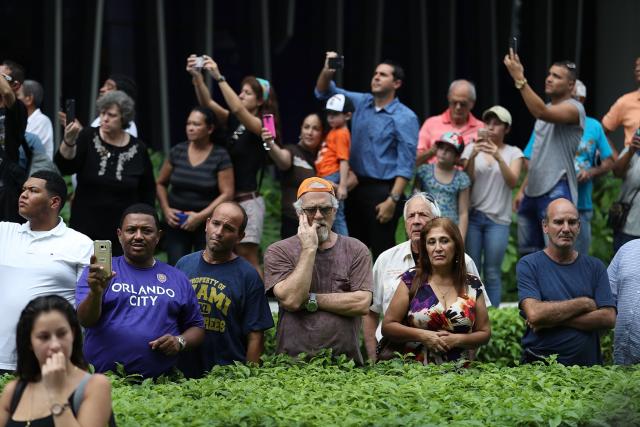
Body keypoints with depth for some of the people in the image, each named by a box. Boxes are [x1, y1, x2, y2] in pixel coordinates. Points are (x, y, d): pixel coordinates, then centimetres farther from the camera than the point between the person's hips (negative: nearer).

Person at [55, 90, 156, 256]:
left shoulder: (138, 149, 1)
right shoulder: (87, 138, -1)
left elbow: (148, 191, 11)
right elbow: (64, 168, -15)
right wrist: (69, 141, -33)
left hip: (122, 232, 0)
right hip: (85, 228, 0)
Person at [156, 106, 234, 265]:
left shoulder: (220, 156, -5)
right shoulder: (177, 151, 4)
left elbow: (227, 193, -9)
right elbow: (161, 183, 14)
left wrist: (201, 216, -15)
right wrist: (166, 209, -1)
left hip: (208, 224, -2)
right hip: (177, 222, 2)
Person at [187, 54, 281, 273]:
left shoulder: (262, 125, -7)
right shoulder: (234, 121, 12)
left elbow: (237, 109, -25)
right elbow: (208, 103, 0)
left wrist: (219, 77, -28)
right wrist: (197, 77, -16)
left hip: (248, 200, -7)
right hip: (227, 198, 7)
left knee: (247, 257, -8)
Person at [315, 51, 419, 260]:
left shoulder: (405, 117, -8)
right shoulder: (360, 102, 10)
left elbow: (406, 164, -12)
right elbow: (324, 92, 15)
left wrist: (393, 200, -19)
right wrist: (327, 72, -7)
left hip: (382, 190, -6)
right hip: (356, 187, 6)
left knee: (382, 253, -4)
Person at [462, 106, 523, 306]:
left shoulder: (513, 153, 6)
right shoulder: (472, 148, 8)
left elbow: (512, 182, -9)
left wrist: (499, 158, -23)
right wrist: (472, 156, -19)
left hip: (498, 219, -1)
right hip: (473, 215, 1)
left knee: (492, 273, -2)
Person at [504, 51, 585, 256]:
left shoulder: (573, 108, -10)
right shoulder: (546, 109, 18)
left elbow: (542, 113, -30)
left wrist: (519, 79, -33)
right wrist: (523, 188, 18)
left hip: (556, 192, -9)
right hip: (533, 192, 9)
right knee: (527, 252, 13)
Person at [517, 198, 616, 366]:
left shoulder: (595, 267, 12)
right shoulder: (528, 265, 4)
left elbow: (608, 318, 1)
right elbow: (534, 314, -11)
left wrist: (555, 320, -7)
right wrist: (585, 304, -2)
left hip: (588, 364, 2)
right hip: (540, 364, -2)